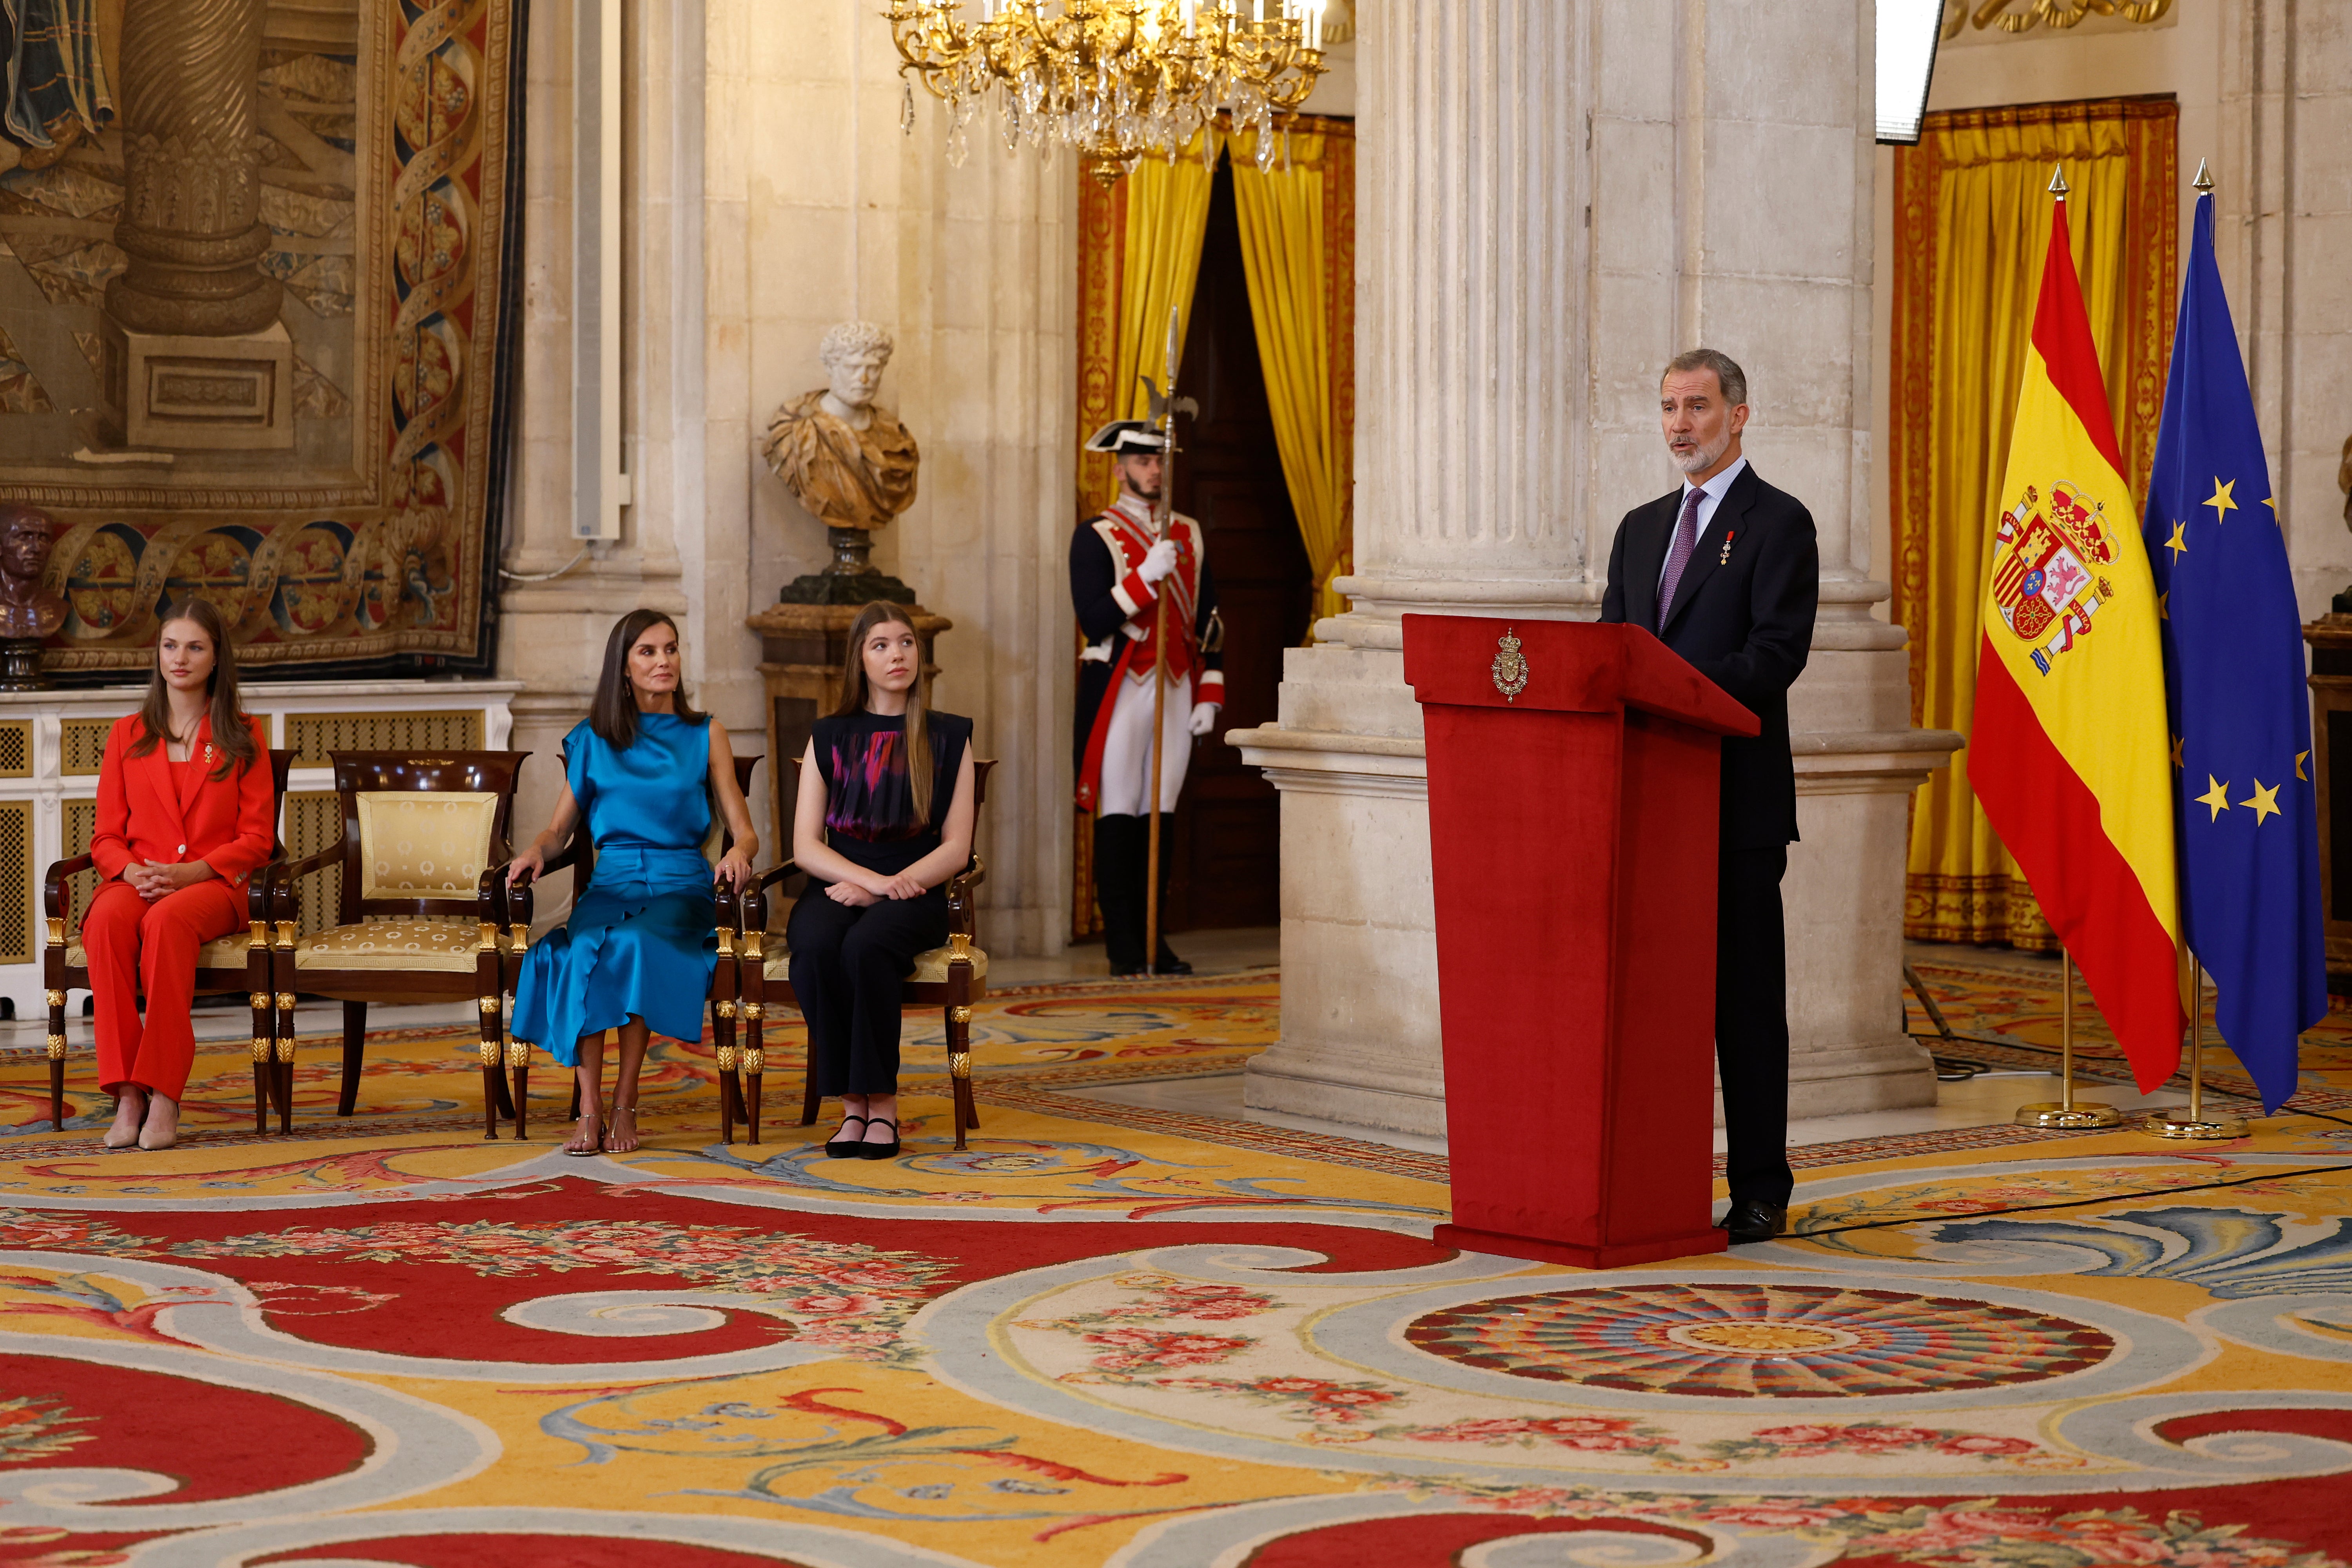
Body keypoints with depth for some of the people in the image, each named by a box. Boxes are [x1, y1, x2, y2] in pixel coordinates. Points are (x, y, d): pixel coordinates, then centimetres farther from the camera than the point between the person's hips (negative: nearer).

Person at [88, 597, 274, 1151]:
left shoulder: (244, 737, 11)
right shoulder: (127, 736, 18)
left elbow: (256, 838, 4)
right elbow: (107, 838, 13)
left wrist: (190, 872, -13)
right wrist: (131, 871, -11)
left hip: (214, 884, -2)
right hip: (137, 882, 2)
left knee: (166, 921, -39)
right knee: (107, 920, -35)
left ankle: (163, 1095, -40)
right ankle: (126, 1094, -38)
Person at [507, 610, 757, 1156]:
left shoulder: (705, 736, 12)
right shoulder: (591, 740, 16)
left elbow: (745, 831, 9)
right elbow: (559, 828, 19)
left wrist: (739, 853, -15)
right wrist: (535, 851, -4)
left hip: (681, 886, -1)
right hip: (610, 883, 2)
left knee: (634, 944, -36)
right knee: (584, 950, -34)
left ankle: (625, 1105, -30)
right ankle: (590, 1110, -35)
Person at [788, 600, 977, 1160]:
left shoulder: (949, 737, 9)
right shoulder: (829, 738, 12)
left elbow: (956, 847, 3)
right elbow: (806, 847, 5)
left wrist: (888, 888, -12)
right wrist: (871, 879, -13)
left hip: (914, 892, -1)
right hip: (838, 886, 1)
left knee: (866, 945, -36)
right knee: (814, 946, -34)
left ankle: (881, 1101, -26)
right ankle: (852, 1103, -26)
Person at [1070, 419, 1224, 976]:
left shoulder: (1189, 535, 13)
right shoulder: (1094, 537, -2)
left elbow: (1209, 621, 15)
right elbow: (1094, 621, -12)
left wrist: (1208, 697, 7)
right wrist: (1146, 575, -21)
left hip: (1177, 692, 5)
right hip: (1120, 690, -4)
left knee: (1160, 815, 6)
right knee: (1118, 816, -4)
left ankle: (1154, 940, 11)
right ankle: (1124, 948, -1)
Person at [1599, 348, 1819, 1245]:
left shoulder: (1778, 523, -2)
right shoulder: (1641, 528, 19)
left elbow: (1777, 655, -13)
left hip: (1737, 799, -6)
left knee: (1744, 995, -2)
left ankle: (1760, 1192, 3)